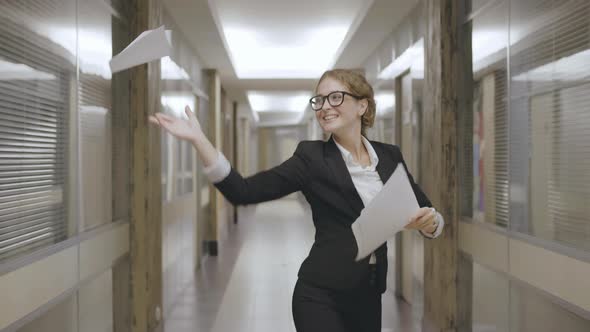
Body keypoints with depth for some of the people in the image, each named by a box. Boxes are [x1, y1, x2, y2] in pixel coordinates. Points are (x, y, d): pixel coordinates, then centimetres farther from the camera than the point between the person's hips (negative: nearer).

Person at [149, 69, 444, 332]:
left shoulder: (389, 156, 4)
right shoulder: (312, 157, -5)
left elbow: (431, 219, 9)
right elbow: (243, 192, -12)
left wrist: (428, 220, -14)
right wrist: (198, 140, -21)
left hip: (369, 296, 4)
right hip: (320, 295, -3)